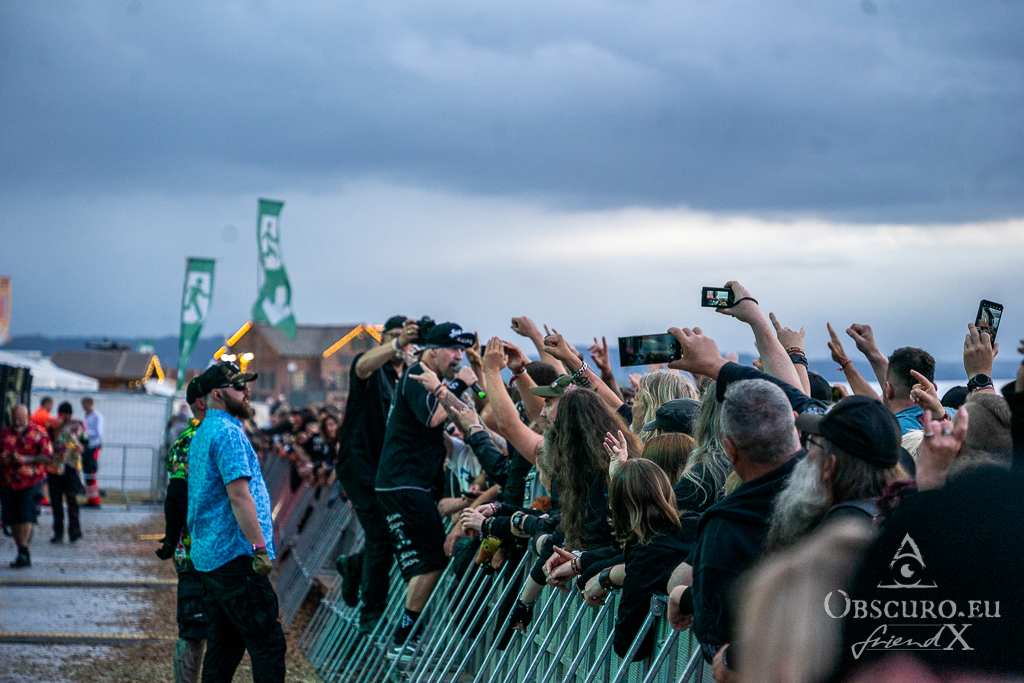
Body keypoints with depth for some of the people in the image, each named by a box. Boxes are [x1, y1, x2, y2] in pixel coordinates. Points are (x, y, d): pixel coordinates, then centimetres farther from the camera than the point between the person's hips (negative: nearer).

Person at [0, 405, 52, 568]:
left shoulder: (39, 433, 0)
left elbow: (47, 456, -6)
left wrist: (26, 460, -17)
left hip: (31, 482, -5)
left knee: (27, 516, -13)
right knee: (13, 519, 6)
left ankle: (24, 553, -17)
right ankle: (22, 553, 15)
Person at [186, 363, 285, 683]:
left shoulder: (202, 434, 20)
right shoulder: (228, 432, -12)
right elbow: (239, 495, -20)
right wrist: (260, 548, -20)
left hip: (208, 557, 10)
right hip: (235, 555, -10)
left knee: (224, 646, 11)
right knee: (268, 644, -9)